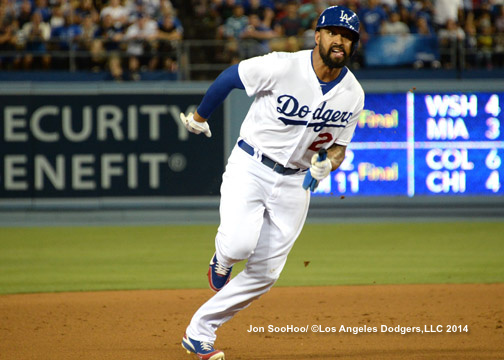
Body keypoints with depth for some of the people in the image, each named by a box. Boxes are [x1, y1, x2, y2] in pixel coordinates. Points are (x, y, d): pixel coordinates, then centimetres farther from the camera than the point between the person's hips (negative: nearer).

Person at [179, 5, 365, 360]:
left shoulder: (353, 95, -3)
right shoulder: (283, 67, -18)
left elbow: (339, 144, 10)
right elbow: (231, 76, -4)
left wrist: (328, 162, -13)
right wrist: (199, 116, 8)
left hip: (293, 182, 5)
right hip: (250, 167, -5)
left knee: (265, 273, 2)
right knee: (239, 244, -28)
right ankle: (222, 260, 12)